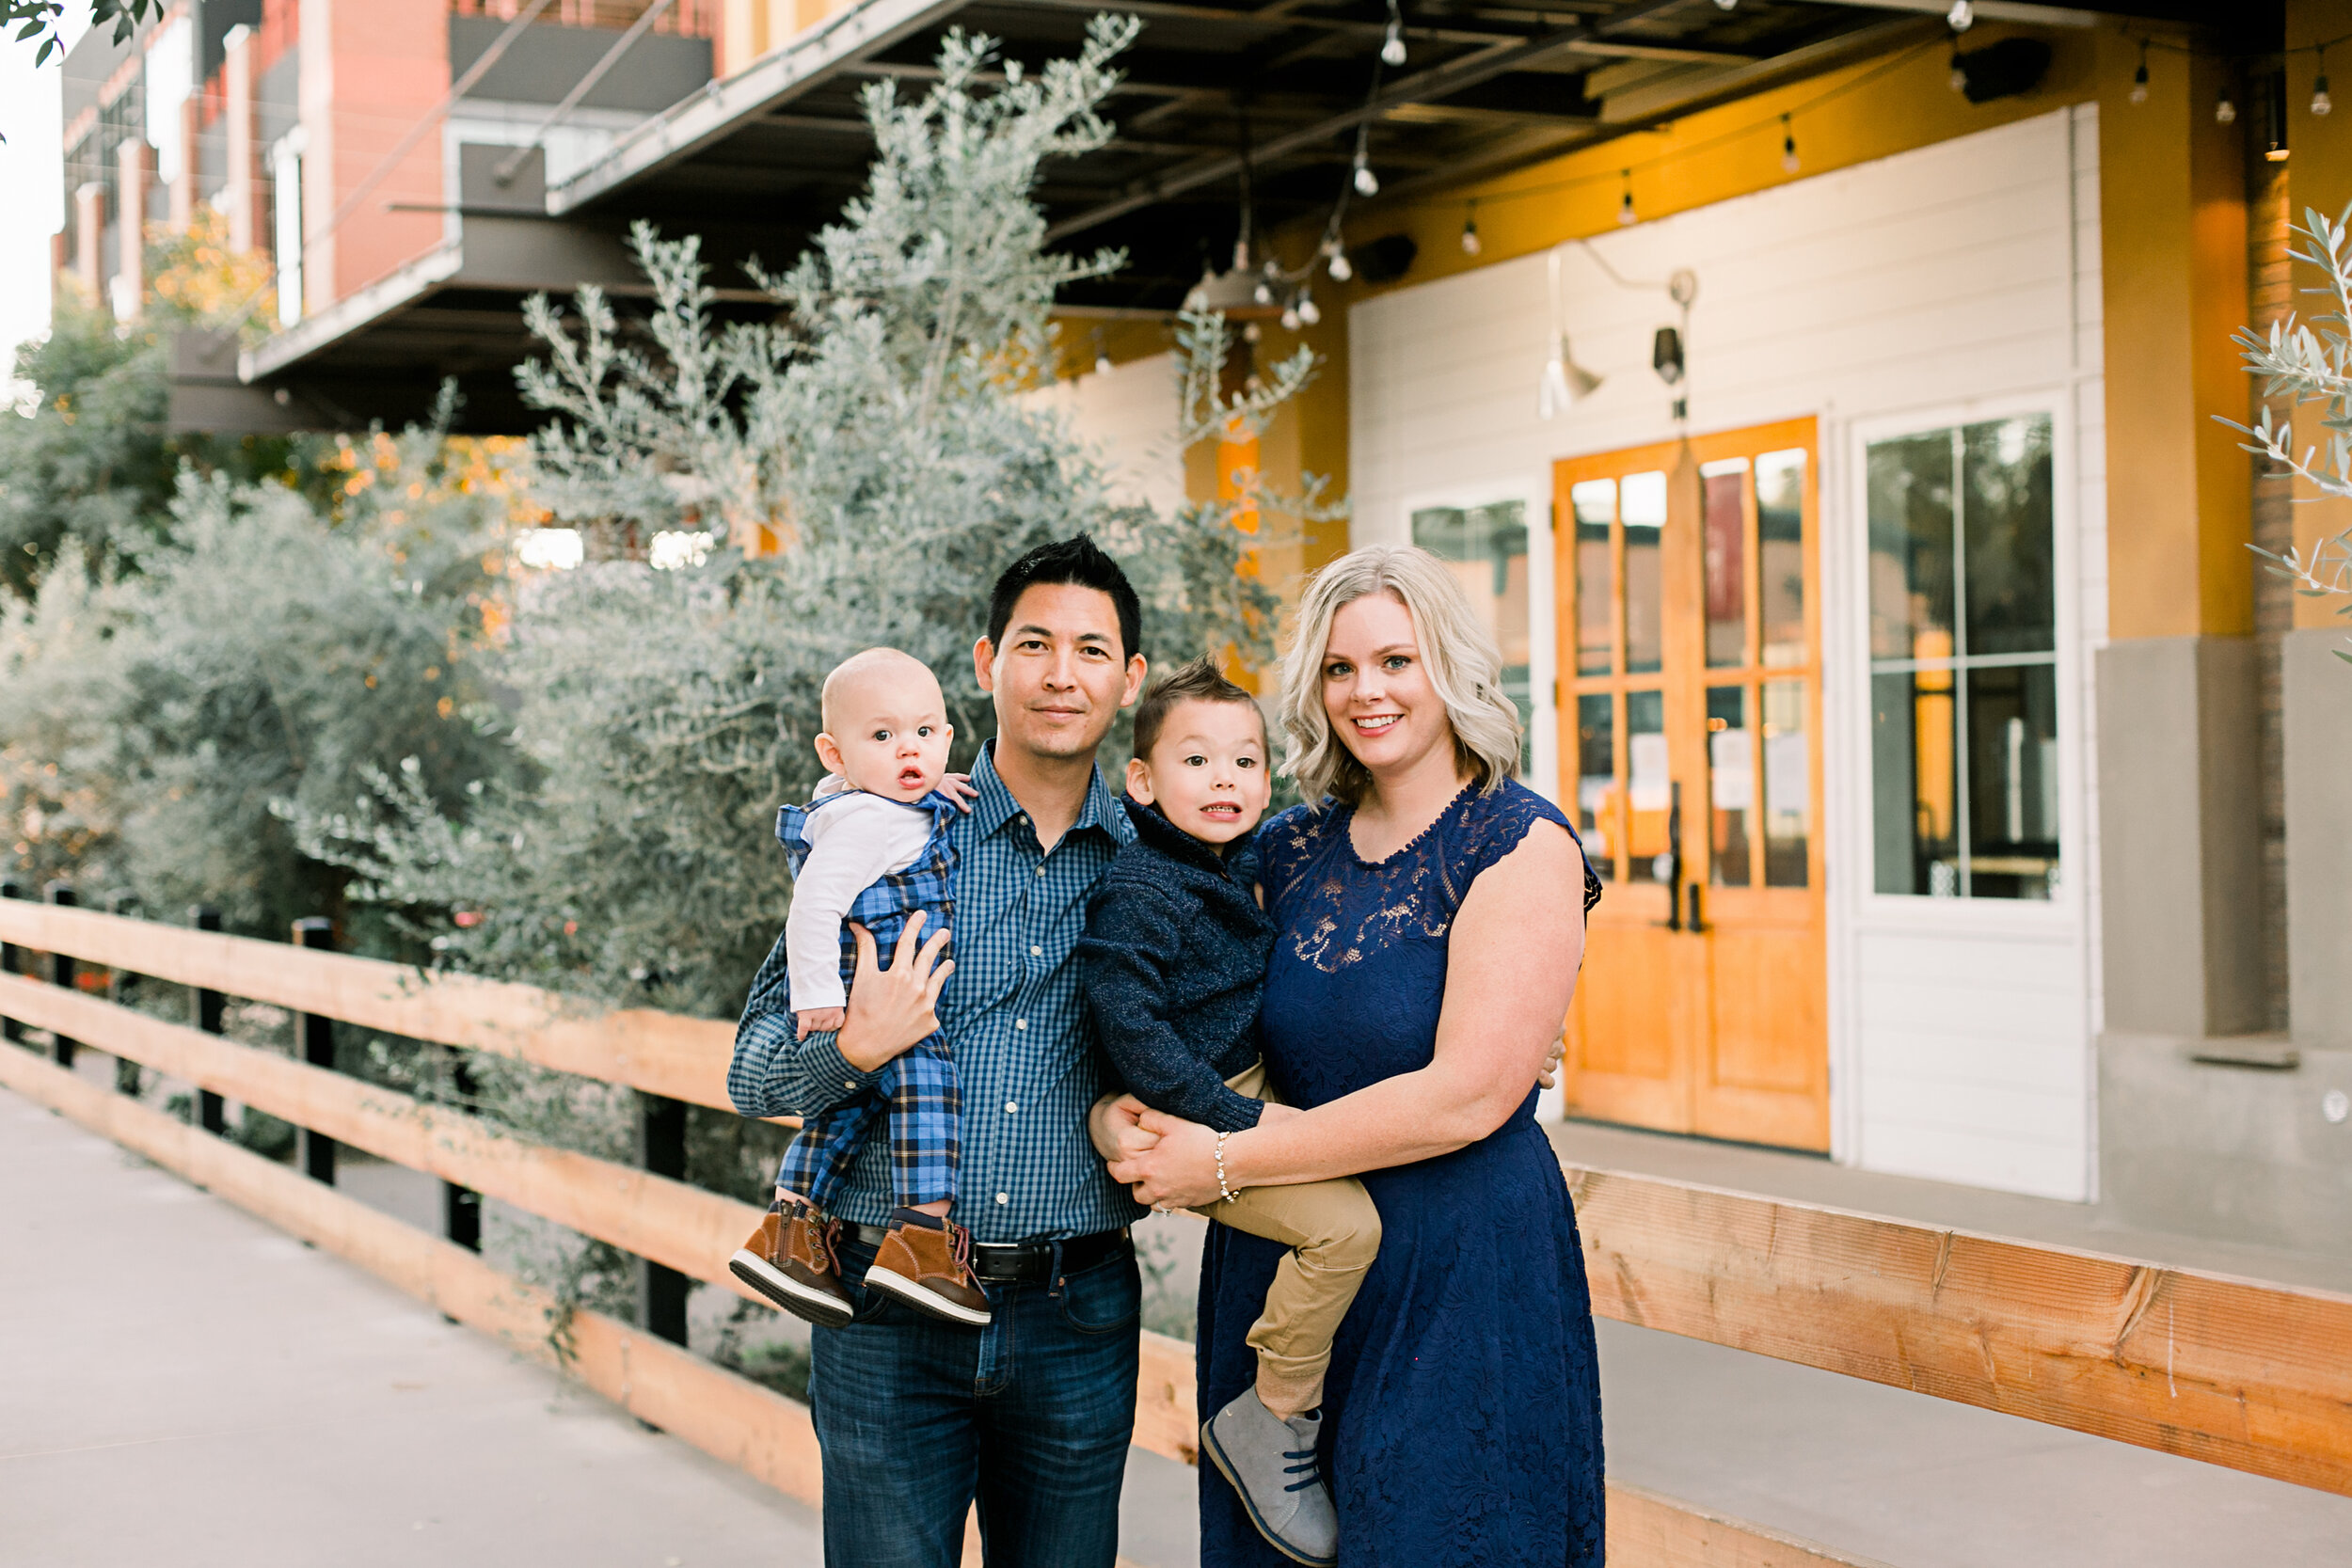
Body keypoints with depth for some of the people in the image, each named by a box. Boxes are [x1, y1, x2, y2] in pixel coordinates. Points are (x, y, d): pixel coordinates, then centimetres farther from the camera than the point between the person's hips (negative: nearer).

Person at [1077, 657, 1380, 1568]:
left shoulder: (1245, 862, 8)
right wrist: (1234, 1120, -25)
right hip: (1191, 1117, -9)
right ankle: (1270, 1423, -7)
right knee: (1344, 1220, -23)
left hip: (1253, 1090, 10)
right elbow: (1132, 1030, -25)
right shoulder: (1135, 894, -19)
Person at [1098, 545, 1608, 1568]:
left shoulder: (1521, 846, -8)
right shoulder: (1290, 850, 8)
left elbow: (1466, 1097, -17)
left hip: (1461, 1271, -5)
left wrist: (1225, 1161, -15)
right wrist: (1121, 1113, -9)